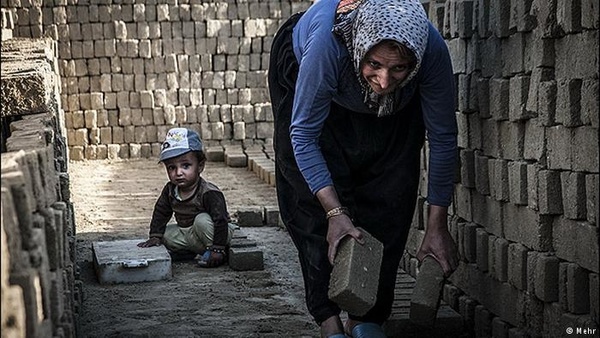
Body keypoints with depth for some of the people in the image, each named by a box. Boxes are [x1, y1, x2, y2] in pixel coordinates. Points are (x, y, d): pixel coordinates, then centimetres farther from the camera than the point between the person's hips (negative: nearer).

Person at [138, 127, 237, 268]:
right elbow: (160, 213, 8)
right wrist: (155, 236, -1)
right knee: (166, 234, -4)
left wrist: (217, 249, -32)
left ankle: (216, 253, -19)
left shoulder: (209, 193, -28)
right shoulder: (170, 190, -6)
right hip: (187, 233, 7)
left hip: (212, 232, -7)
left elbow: (220, 220, -30)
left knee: (202, 220, -33)